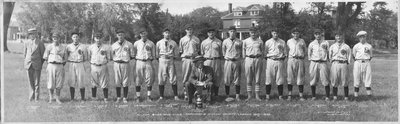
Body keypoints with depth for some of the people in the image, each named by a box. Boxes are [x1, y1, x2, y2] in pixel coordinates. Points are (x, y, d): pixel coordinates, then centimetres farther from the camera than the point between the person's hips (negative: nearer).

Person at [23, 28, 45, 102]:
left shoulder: (40, 43, -2)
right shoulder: (26, 43, 7)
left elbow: (43, 54, 2)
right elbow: (25, 54, 14)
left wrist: (41, 64, 2)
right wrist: (25, 64, 9)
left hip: (37, 65, -3)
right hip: (28, 64, 3)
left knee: (37, 81, 0)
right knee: (30, 81, 7)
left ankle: (36, 97, 7)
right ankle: (31, 96, 16)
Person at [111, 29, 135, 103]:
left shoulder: (129, 44, 4)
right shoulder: (114, 45, 9)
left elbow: (132, 56, 8)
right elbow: (112, 56, 16)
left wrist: (127, 59, 0)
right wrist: (117, 59, 5)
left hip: (126, 64, -1)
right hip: (117, 64, 1)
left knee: (125, 82, 1)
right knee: (117, 82, 2)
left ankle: (125, 98, 10)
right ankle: (118, 97, 13)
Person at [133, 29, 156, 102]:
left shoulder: (151, 43, 9)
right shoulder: (136, 43, 9)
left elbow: (153, 55, 13)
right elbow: (133, 54, 15)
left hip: (148, 62, 0)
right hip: (139, 62, 0)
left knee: (149, 79, -3)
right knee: (138, 80, -1)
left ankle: (148, 97, 3)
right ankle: (138, 97, 5)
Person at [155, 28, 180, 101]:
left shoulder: (173, 43, 8)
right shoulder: (159, 43, 8)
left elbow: (177, 53, 12)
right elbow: (156, 54, 12)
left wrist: (173, 58, 3)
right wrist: (159, 59, 3)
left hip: (171, 60, 0)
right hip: (162, 60, 0)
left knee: (173, 79, -4)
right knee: (161, 79, -1)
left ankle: (176, 96, 0)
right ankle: (161, 96, 6)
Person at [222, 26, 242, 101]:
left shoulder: (239, 42, 3)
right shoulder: (225, 41, 5)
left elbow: (242, 51, 14)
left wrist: (239, 57, 5)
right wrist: (225, 57, 11)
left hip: (237, 61, 0)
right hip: (228, 61, 0)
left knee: (237, 79, 1)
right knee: (227, 79, 0)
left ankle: (237, 96, 5)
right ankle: (227, 96, 7)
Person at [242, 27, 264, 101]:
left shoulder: (260, 41, 8)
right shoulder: (245, 41, 6)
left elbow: (262, 51, 14)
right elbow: (244, 50, 13)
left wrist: (259, 59, 7)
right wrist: (245, 59, 8)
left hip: (258, 59, 0)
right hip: (249, 59, 0)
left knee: (257, 79, 2)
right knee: (248, 79, 0)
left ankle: (257, 96, 6)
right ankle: (249, 95, 6)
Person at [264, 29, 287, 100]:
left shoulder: (282, 42, 7)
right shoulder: (268, 42, 7)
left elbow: (285, 52, 12)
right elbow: (265, 52, 14)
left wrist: (282, 59, 5)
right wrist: (267, 59, 7)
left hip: (279, 61, 0)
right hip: (270, 60, 0)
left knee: (280, 79, -1)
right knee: (269, 78, -3)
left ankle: (280, 95, 5)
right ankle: (267, 95, 4)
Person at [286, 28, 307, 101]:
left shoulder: (302, 41, 11)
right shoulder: (289, 41, 10)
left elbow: (305, 50, 18)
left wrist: (303, 57, 7)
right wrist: (288, 58, 6)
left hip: (300, 60, 0)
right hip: (291, 60, 0)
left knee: (300, 78, -1)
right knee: (290, 77, -1)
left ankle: (301, 95, 3)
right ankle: (289, 95, 4)